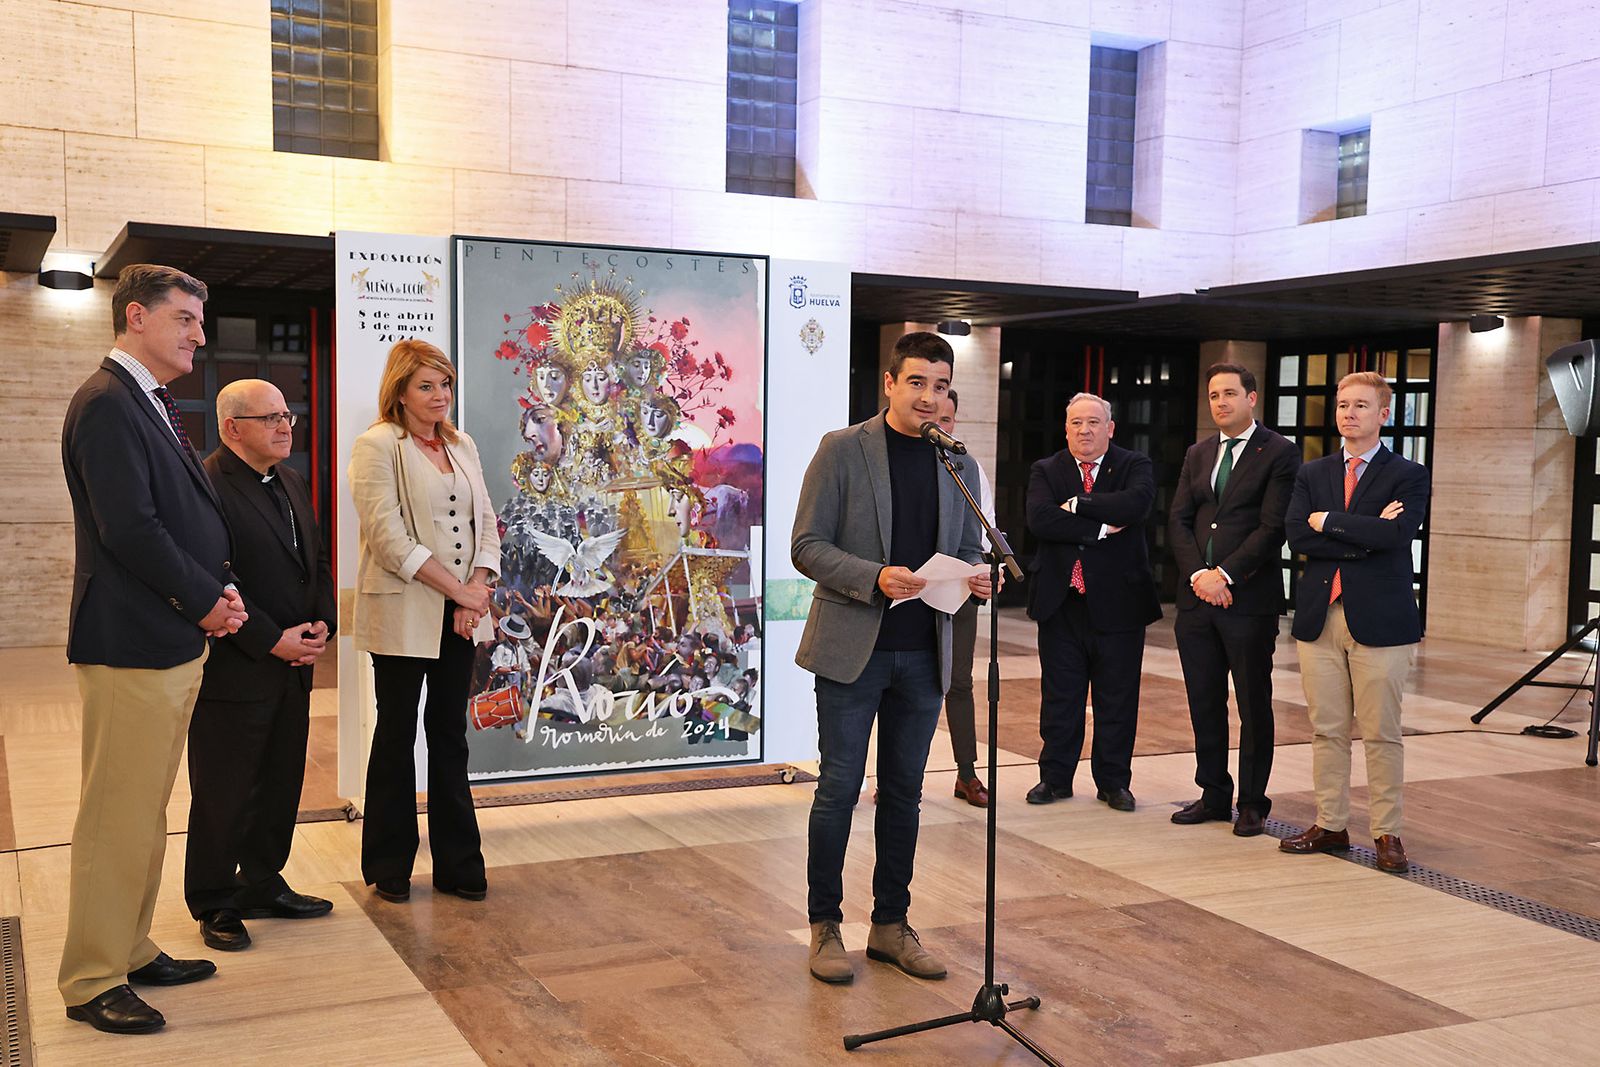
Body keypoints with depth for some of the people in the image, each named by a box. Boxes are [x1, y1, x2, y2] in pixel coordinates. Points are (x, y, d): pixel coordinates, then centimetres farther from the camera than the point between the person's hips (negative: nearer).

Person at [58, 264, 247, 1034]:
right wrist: (207, 599, -12)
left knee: (144, 814, 18)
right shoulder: (107, 403, -15)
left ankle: (130, 953, 30)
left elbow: (194, 516, 18)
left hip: (176, 642, 10)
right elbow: (129, 528, -22)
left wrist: (220, 593, 2)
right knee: (117, 817, -1)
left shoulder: (153, 406, 16)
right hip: (132, 648, -10)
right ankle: (91, 983, 11)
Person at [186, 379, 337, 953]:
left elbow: (317, 559, 18)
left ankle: (263, 885, 29)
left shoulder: (291, 482, 14)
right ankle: (214, 905, 18)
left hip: (292, 667, 8)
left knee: (282, 783, 15)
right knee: (225, 793, 3)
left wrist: (321, 624, 2)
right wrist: (272, 641, -18)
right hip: (232, 670, -8)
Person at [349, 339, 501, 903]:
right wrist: (457, 588, -16)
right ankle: (388, 865, 18)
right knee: (397, 736, 5)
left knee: (450, 735, 10)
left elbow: (485, 525, 11)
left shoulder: (462, 446, 13)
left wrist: (478, 590, -5)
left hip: (459, 618, 5)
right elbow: (389, 536, -15)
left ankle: (458, 863, 18)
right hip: (404, 615, -5)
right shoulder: (377, 445, -6)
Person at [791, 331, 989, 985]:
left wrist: (976, 580, -7)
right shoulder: (843, 450, -5)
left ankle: (891, 925, 24)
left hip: (923, 654, 5)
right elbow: (806, 546, -8)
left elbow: (967, 550, 17)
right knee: (839, 789, 2)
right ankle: (824, 926, 16)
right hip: (851, 650, -4)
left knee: (903, 791, 12)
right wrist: (874, 578, -23)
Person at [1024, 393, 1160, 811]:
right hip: (1060, 601, 1)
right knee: (1059, 697, 10)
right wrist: (1100, 529, -18)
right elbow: (1039, 519, -14)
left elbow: (1137, 504, -21)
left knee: (1117, 699, 8)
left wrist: (1077, 504, -16)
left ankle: (1113, 782, 21)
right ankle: (1055, 778, 22)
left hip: (1117, 602, -1)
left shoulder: (1134, 466, 2)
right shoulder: (1045, 471, 5)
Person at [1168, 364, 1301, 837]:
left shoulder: (1279, 453, -4)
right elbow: (1178, 521, 8)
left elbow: (1273, 527, -12)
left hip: (1249, 599, -5)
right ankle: (1214, 795, 21)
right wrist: (1198, 575, -8)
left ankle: (1252, 803, 13)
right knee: (1204, 703, 10)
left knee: (1254, 705, 3)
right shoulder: (1197, 455, 15)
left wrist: (1225, 575, -16)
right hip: (1196, 598, 6)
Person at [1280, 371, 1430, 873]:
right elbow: (1297, 535, -4)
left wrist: (1328, 521, -9)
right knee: (1327, 731, 9)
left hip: (1379, 619, -4)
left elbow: (1395, 536, -18)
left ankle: (1387, 833, 11)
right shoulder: (1311, 474, 12)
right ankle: (1330, 825, 19)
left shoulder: (1408, 476, 0)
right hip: (1319, 618, 4)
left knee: (1381, 734, 2)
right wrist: (1363, 537, -12)